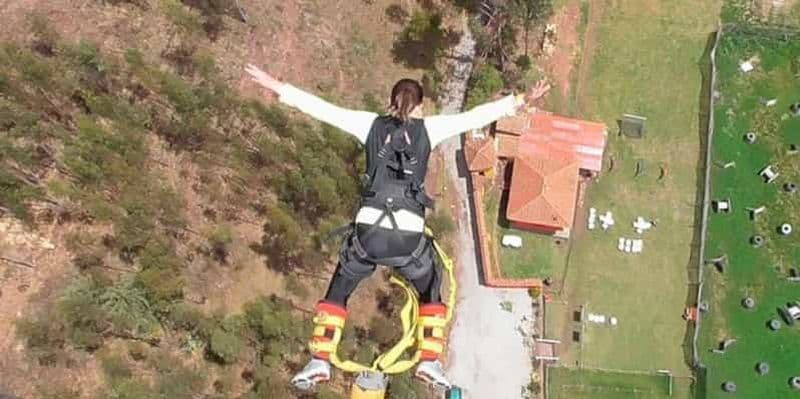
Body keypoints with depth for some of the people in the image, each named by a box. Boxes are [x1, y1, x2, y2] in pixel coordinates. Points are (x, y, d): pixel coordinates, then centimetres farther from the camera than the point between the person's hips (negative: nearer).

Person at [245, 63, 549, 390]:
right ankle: (430, 361, 17)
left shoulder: (371, 124, 9)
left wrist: (277, 87, 15)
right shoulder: (428, 128, 6)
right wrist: (520, 102, 11)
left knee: (337, 292, 24)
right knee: (431, 293, 27)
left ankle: (319, 362, 17)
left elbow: (321, 108, 9)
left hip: (368, 232, 1)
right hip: (410, 237, 0)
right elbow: (476, 116, 5)